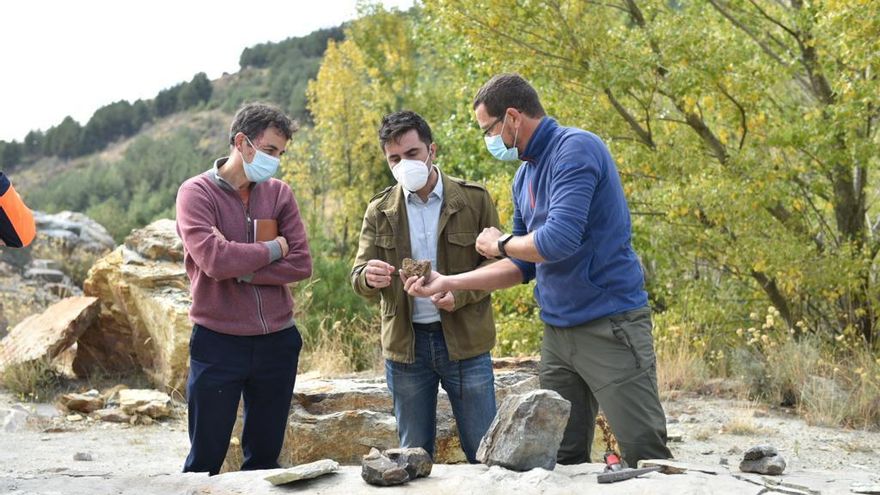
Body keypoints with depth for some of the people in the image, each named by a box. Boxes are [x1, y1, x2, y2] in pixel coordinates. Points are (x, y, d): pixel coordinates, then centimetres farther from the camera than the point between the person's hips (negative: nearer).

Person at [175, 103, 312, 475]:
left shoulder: (279, 193, 5)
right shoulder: (196, 192, -7)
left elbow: (301, 264, -3)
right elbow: (214, 260, -22)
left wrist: (242, 271, -14)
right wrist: (272, 250, -9)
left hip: (277, 342, 4)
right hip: (218, 343, -4)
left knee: (265, 458, 14)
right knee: (206, 461, 6)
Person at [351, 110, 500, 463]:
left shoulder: (474, 199, -2)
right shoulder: (379, 211, 5)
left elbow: (497, 262, -1)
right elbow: (358, 275, 1)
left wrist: (461, 293, -20)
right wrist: (369, 278, -24)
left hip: (464, 341, -2)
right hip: (405, 344, 2)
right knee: (413, 457, 13)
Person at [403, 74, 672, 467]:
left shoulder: (576, 149, -13)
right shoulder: (524, 176, 14)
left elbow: (559, 240, -25)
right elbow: (523, 266, 20)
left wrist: (499, 244, -5)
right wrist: (447, 282, 13)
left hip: (610, 326, -9)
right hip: (558, 332, 9)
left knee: (647, 456, -4)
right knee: (562, 459, 10)